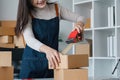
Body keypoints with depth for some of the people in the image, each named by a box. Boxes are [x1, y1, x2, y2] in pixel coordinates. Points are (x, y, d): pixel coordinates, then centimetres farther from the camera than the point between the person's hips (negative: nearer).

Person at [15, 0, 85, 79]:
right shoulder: (27, 14, -7)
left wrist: (79, 23, -18)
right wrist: (47, 50, -42)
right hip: (32, 63, -2)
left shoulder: (56, 8, 2)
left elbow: (80, 18, 7)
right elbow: (29, 39, -23)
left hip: (52, 61, 2)